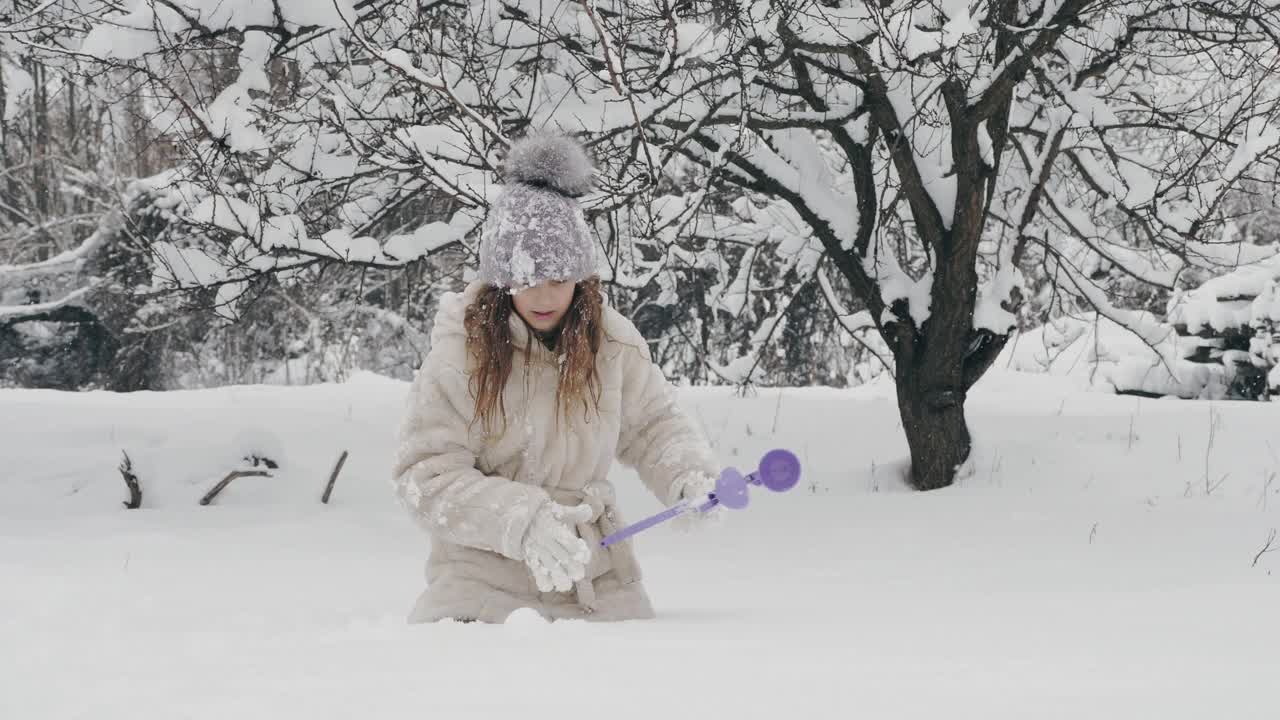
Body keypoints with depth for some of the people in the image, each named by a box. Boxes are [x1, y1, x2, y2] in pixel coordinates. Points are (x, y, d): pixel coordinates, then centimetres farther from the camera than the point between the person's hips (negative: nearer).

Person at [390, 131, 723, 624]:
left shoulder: (611, 341, -1)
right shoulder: (460, 352, -13)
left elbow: (655, 425, 12)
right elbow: (427, 475, -16)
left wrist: (688, 476, -10)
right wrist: (523, 522, -29)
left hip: (596, 576, 4)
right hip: (483, 577, -3)